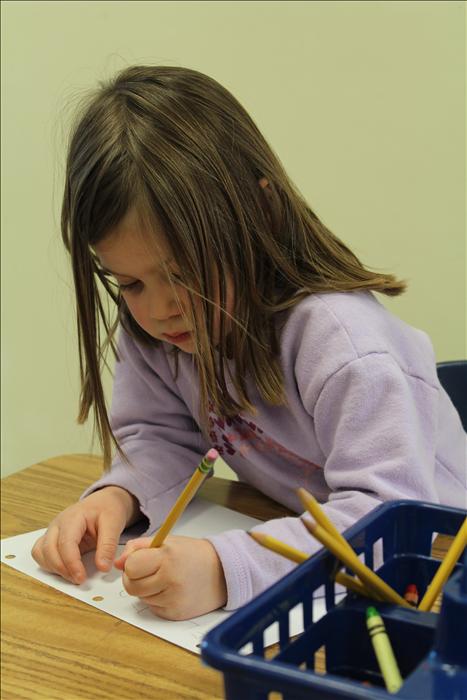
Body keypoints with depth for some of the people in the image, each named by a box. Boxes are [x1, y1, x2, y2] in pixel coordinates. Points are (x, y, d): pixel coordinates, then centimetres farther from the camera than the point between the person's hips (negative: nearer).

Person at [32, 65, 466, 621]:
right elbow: (159, 437, 1)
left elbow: (392, 514, -34)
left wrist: (226, 570, -45)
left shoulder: (339, 339, -30)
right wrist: (117, 496, -22)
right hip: (293, 536, 5)